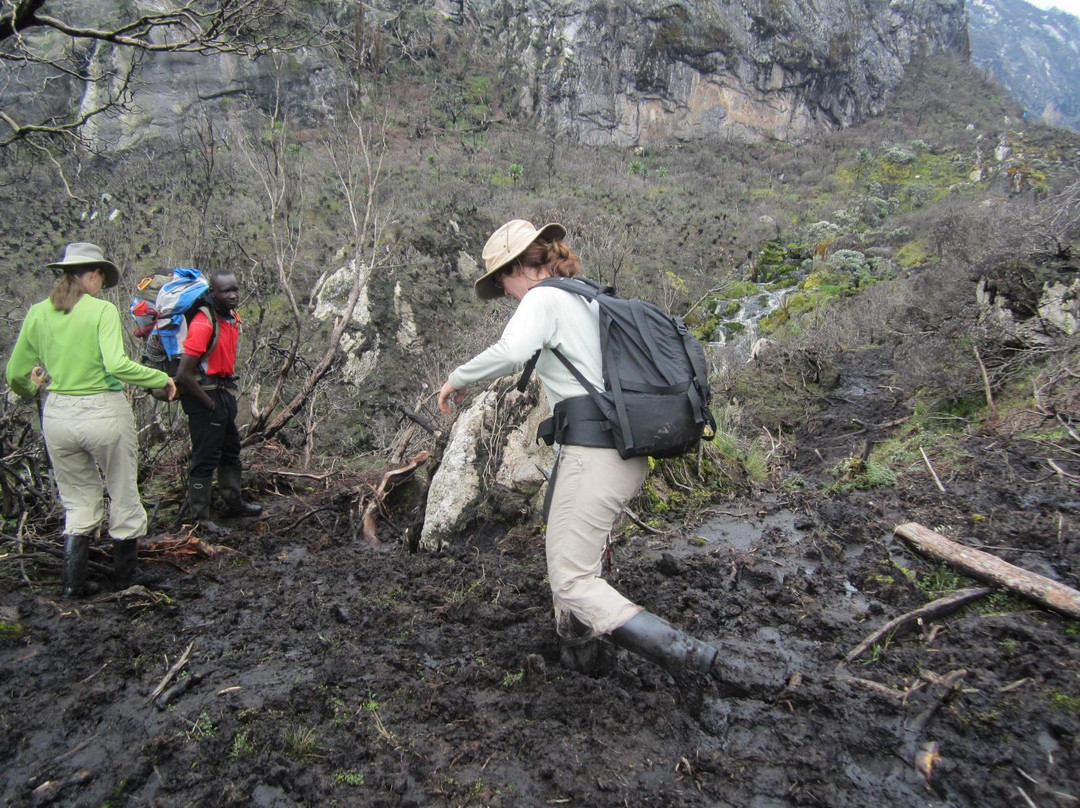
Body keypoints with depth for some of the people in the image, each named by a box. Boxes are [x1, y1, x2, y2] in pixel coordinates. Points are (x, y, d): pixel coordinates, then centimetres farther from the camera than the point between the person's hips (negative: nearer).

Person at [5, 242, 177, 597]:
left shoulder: (38, 313, 3)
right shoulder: (102, 310, -11)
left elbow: (16, 375, 10)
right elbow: (116, 365, -24)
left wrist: (29, 390, 31)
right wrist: (161, 378, -11)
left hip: (58, 416, 5)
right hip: (103, 413, -4)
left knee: (79, 504, 19)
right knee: (124, 499, 14)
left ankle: (73, 584, 16)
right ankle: (124, 578, 26)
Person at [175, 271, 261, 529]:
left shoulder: (233, 318, 3)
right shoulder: (203, 324, -24)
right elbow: (183, 375, -26)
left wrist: (229, 389, 13)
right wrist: (209, 403, -17)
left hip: (224, 392, 9)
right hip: (204, 394, -9)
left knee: (231, 450, 21)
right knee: (205, 458, -1)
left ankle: (234, 503, 37)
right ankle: (200, 518, 11)